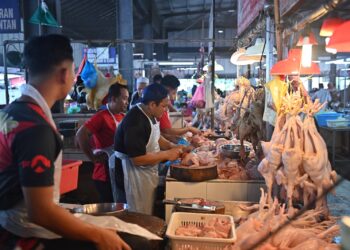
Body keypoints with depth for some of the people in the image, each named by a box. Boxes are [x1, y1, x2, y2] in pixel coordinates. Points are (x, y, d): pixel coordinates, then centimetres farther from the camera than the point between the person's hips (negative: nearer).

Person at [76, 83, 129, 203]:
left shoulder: (123, 117, 7)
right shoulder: (102, 116, -14)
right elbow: (80, 135, -19)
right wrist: (93, 158, -14)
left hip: (121, 173, 7)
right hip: (106, 175, -7)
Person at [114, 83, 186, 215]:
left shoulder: (150, 115, 3)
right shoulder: (135, 122, -27)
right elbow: (138, 159, -29)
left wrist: (173, 147, 2)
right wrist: (167, 154, -20)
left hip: (148, 172, 10)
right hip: (136, 174, -9)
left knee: (149, 215, 20)